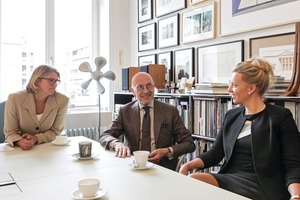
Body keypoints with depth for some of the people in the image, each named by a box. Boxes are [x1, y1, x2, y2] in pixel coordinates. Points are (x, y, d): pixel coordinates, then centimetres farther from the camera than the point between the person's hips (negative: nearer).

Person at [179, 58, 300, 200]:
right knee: (191, 179, -26)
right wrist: (188, 165, -6)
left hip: (262, 186, -4)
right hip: (230, 178, 5)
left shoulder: (280, 116, -3)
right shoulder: (231, 116, 12)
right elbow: (215, 153, 11)